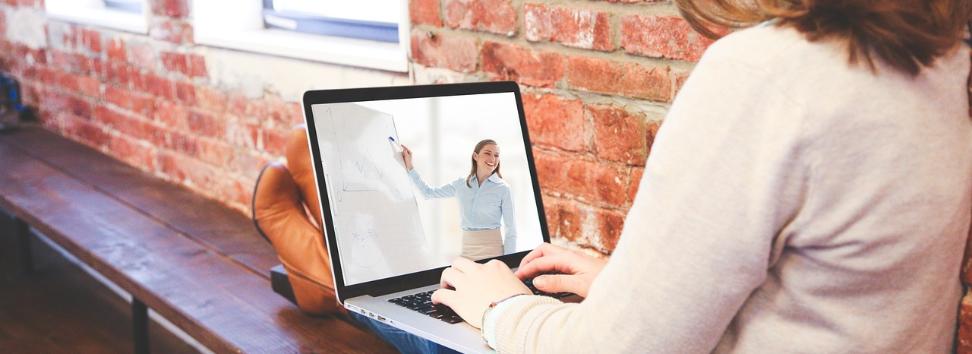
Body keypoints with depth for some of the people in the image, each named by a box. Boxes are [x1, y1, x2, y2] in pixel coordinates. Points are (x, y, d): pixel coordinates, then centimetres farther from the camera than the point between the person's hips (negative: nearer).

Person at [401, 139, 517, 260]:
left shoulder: (503, 188, -4)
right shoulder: (460, 184, 6)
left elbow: (511, 230, -4)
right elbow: (428, 192, 18)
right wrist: (409, 166, 12)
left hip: (492, 249, -3)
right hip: (467, 249, 3)